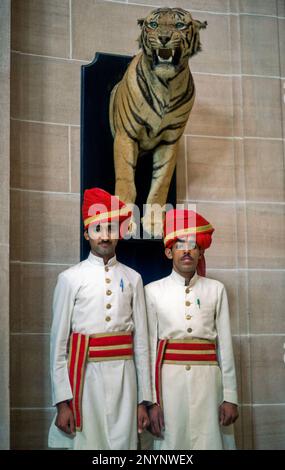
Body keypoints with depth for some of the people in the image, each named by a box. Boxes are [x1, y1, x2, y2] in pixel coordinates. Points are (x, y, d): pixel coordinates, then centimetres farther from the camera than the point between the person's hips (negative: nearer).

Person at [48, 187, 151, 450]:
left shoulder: (133, 279, 8)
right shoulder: (70, 278, 1)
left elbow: (141, 341, 8)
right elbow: (58, 342, -1)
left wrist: (144, 399, 6)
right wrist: (61, 401, -6)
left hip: (124, 378, 2)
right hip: (86, 376, -2)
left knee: (123, 443, 4)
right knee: (85, 444, 0)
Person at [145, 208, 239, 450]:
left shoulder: (216, 289, 7)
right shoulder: (153, 291, 5)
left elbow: (225, 346, 6)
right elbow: (149, 346, 3)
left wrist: (230, 396, 1)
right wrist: (151, 399, -2)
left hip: (207, 380, 1)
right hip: (170, 381, 0)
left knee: (209, 441, 1)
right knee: (172, 442, 3)